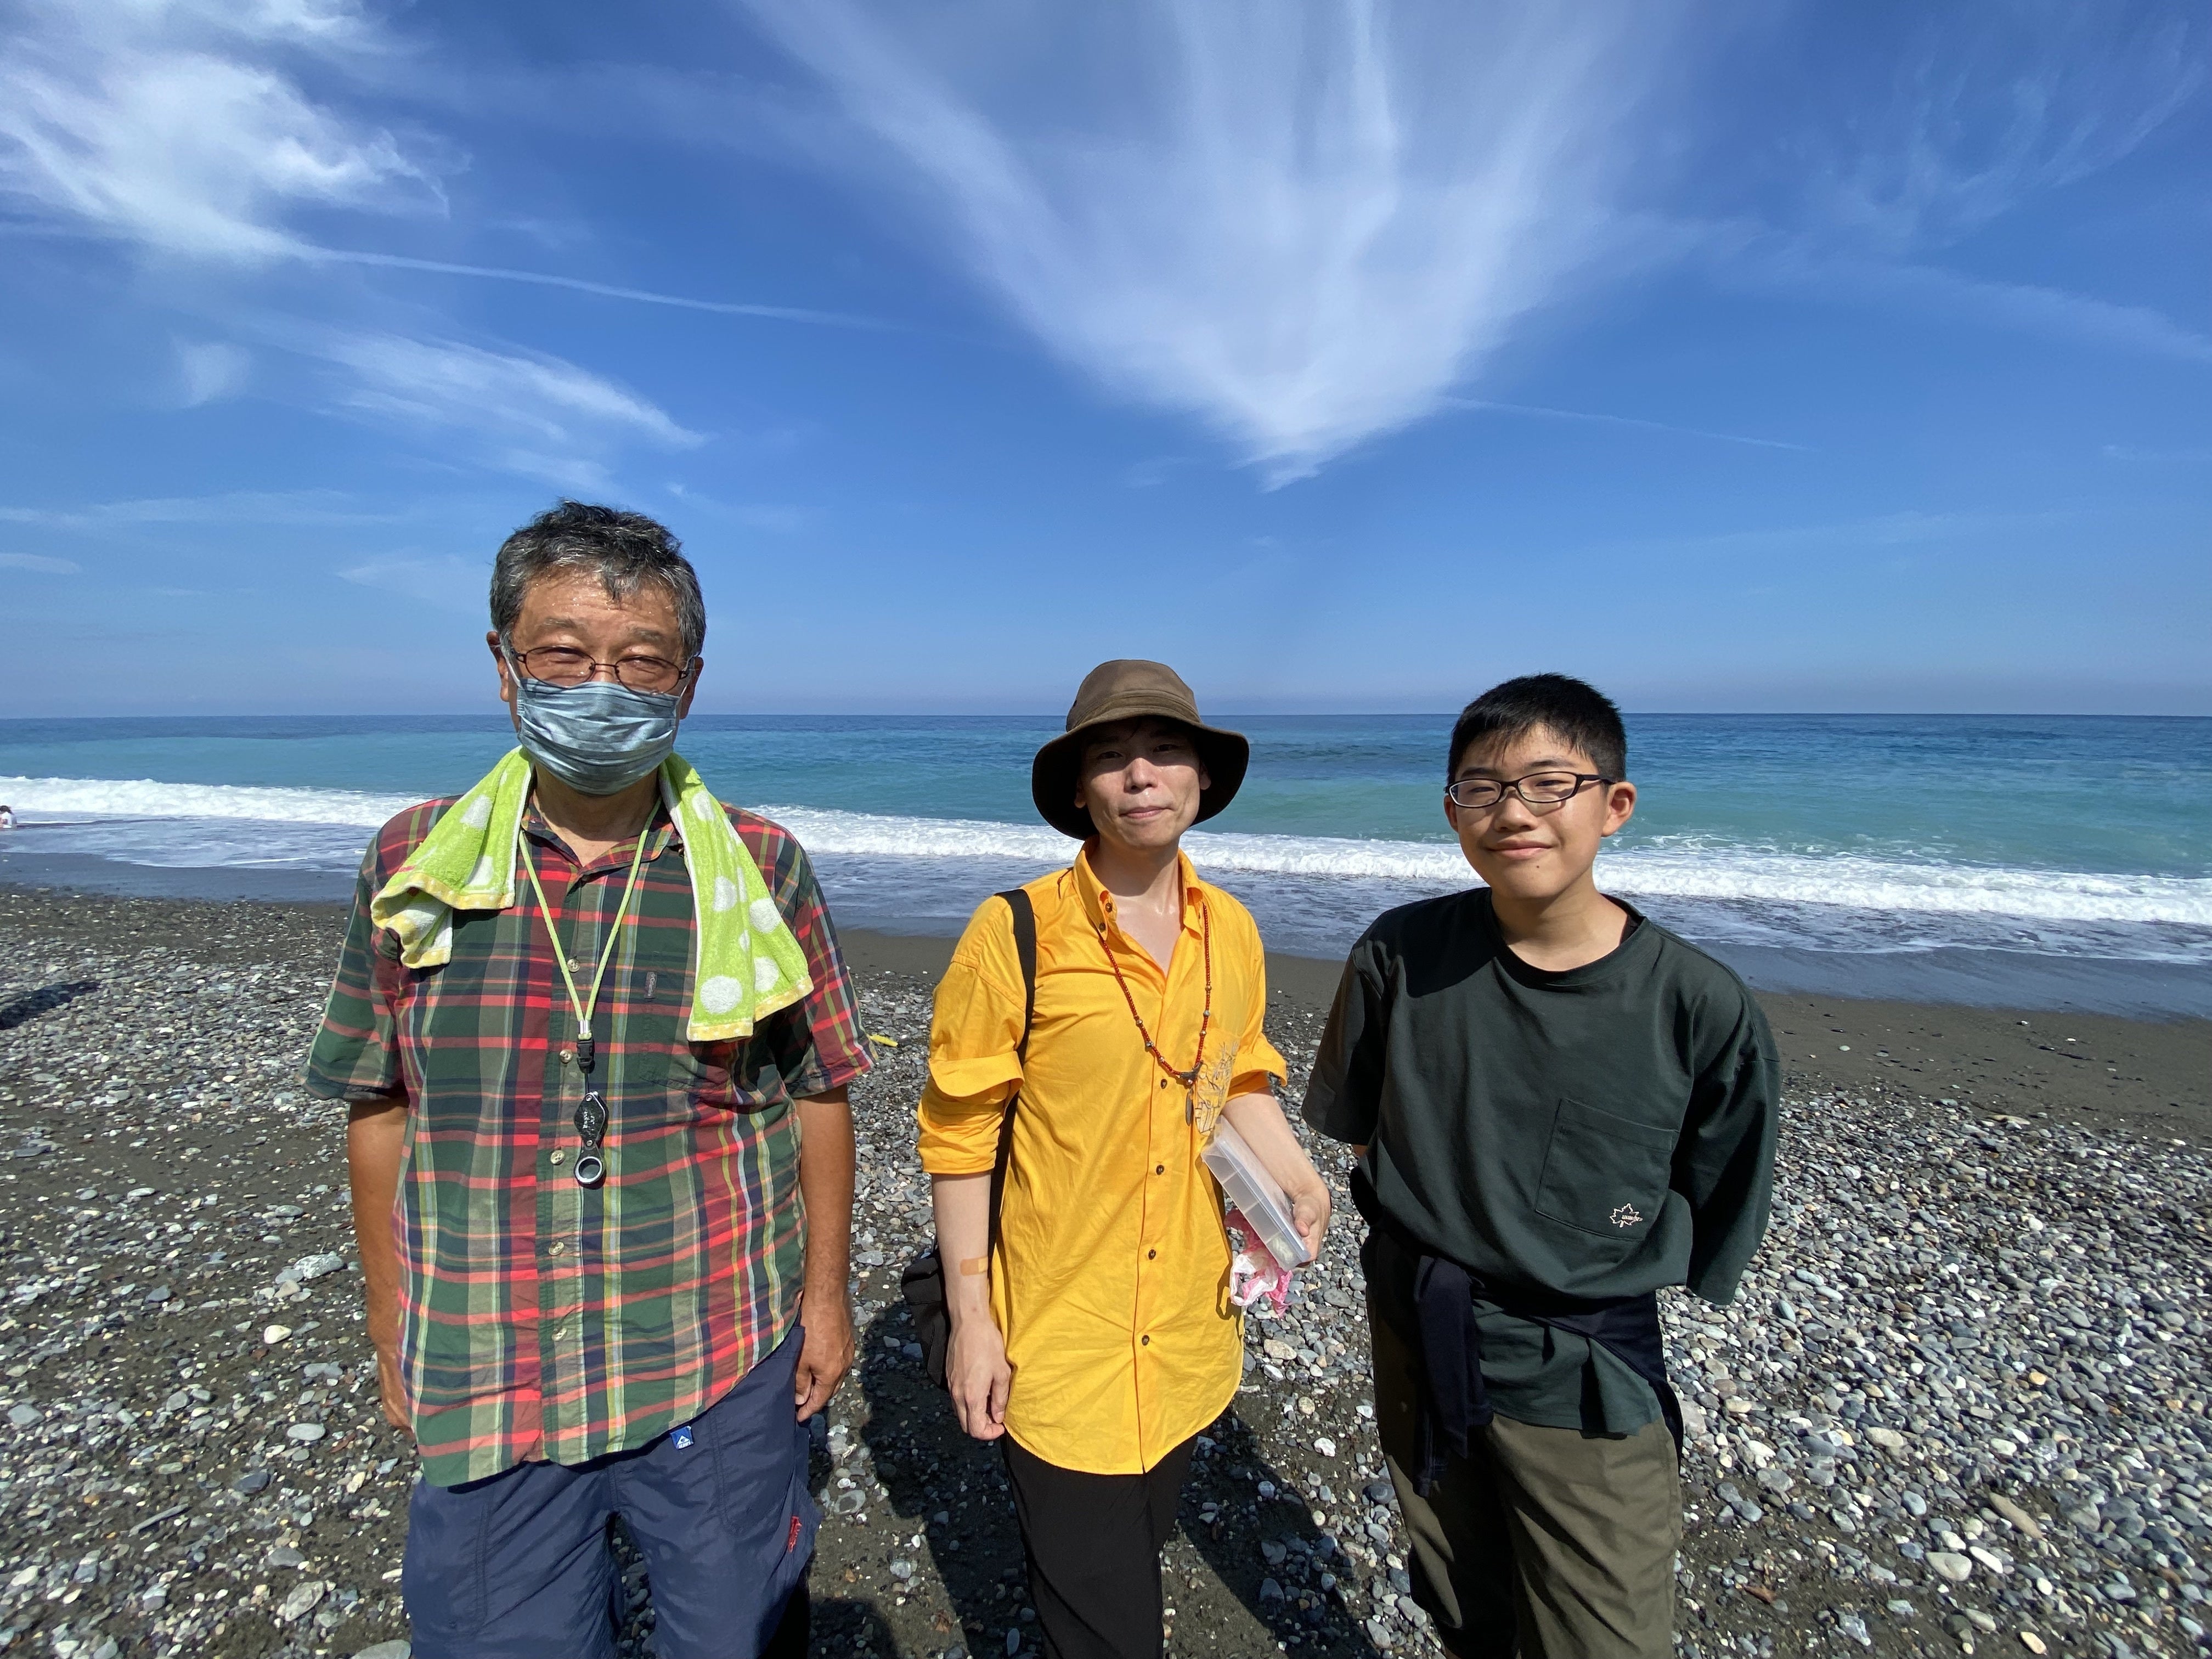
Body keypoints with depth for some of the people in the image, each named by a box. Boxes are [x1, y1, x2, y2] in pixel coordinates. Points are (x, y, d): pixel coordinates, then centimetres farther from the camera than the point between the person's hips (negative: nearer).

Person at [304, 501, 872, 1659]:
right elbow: (381, 1110, 3)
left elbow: (818, 1093, -3)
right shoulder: (410, 866, -5)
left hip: (722, 1375, -1)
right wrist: (392, 1335, 9)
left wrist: (825, 1293, 1)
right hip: (482, 1386, 2)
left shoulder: (763, 871, -11)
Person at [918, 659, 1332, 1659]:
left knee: (1141, 1553, 28)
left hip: (1189, 1332, 5)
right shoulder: (1016, 932, -18)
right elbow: (959, 1136, -12)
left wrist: (1294, 1175, -4)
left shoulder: (1232, 931, -3)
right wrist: (971, 1320, -9)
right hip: (1058, 1342, -5)